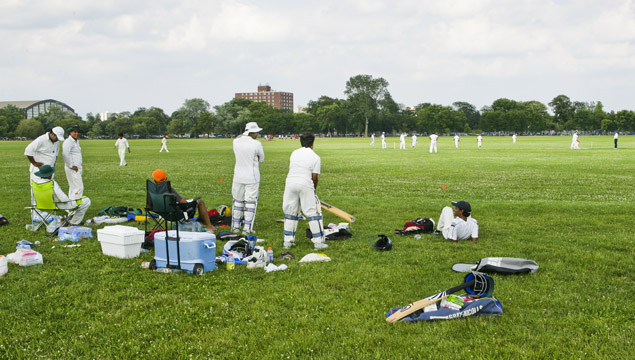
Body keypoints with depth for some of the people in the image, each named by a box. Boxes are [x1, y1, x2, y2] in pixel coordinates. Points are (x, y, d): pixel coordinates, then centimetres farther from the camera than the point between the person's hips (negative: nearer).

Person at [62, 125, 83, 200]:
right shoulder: (68, 142, -15)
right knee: (78, 187, -13)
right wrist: (71, 166, -23)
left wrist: (80, 167, 20)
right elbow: (65, 154, -28)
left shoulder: (76, 141, 17)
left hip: (77, 168, 10)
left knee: (73, 188, 14)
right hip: (72, 169, -10)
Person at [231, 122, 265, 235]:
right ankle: (247, 228, 4)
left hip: (238, 177, 4)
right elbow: (261, 158, 0)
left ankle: (235, 226, 22)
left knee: (238, 201, 16)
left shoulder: (236, 141, -1)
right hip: (252, 178, -4)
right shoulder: (256, 144, -14)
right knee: (250, 202, 4)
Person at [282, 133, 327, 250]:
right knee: (313, 213, 3)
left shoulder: (294, 153, 10)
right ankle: (318, 241, 2)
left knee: (290, 212, 14)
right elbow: (314, 177, -4)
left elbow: (292, 169, 14)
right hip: (305, 185, -4)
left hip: (290, 182, 4)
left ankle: (288, 241, 16)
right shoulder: (315, 157, -2)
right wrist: (314, 188, 14)